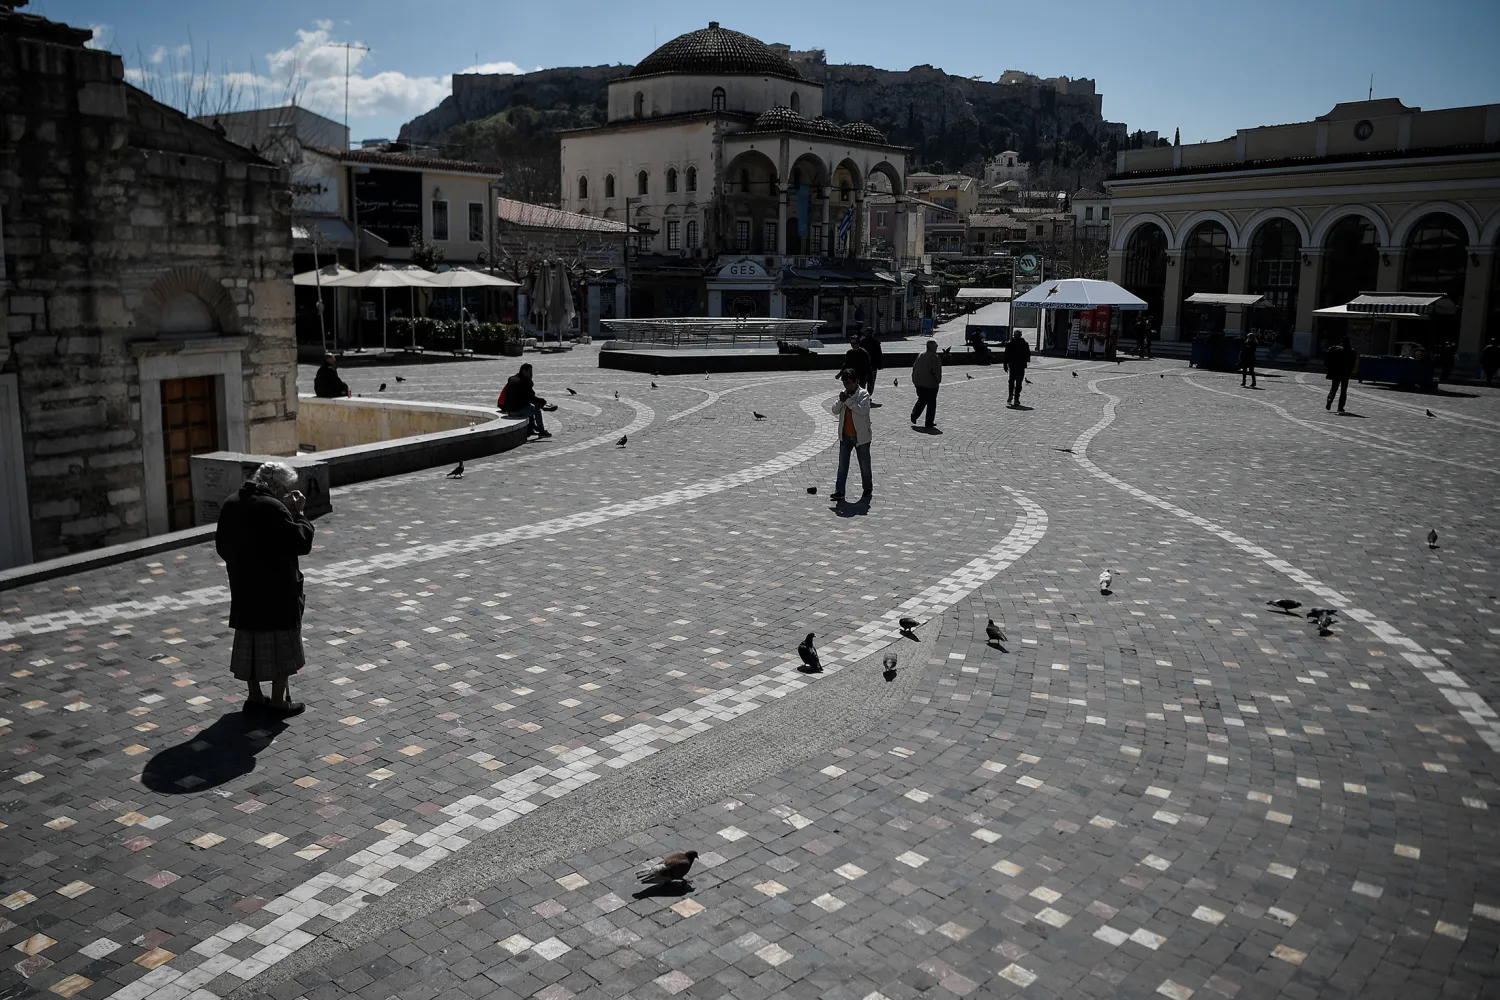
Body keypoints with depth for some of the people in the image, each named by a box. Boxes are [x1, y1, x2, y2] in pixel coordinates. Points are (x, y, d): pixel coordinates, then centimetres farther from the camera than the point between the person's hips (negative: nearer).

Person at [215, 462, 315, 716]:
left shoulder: (230, 505, 6)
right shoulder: (272, 508, -20)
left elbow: (222, 546, 14)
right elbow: (301, 543, -19)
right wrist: (298, 513, -9)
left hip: (243, 591, 8)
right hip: (275, 592, -8)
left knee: (250, 642, 17)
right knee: (279, 644, 4)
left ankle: (254, 696, 28)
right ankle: (278, 700, 10)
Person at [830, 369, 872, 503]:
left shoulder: (863, 394, -11)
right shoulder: (844, 394, 6)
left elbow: (863, 410, -27)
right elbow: (835, 411, 1)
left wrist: (848, 401, -26)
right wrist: (841, 401, -16)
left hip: (861, 436, -5)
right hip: (845, 436, 5)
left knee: (864, 464, 9)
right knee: (842, 465, 2)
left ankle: (867, 489, 27)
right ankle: (839, 492, 2)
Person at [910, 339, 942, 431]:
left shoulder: (920, 355, 7)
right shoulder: (934, 357, -13)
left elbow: (914, 368, 10)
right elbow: (936, 370, -16)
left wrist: (914, 380, 16)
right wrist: (938, 380, -4)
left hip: (919, 383, 6)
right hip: (930, 383, -6)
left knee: (921, 400, 21)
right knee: (931, 403, 3)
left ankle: (914, 415, 4)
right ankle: (929, 423, 3)